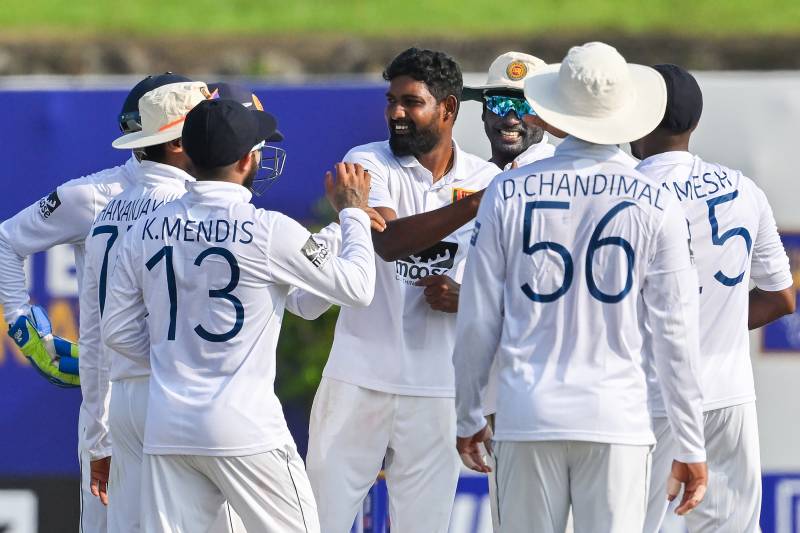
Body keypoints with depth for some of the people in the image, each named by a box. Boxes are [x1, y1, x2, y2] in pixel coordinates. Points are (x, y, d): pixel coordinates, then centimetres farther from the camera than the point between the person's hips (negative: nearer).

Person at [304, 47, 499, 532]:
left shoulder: (486, 181, 4)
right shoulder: (368, 163, -1)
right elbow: (387, 240, -20)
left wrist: (464, 299, -13)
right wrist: (473, 205, -29)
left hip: (438, 389, 1)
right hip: (360, 378, -1)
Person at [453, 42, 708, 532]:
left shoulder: (509, 193, 1)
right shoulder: (656, 207, -1)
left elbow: (478, 321, 3)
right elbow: (675, 334, 0)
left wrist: (468, 417, 15)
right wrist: (692, 447, 6)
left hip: (529, 417, 1)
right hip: (616, 418, -1)